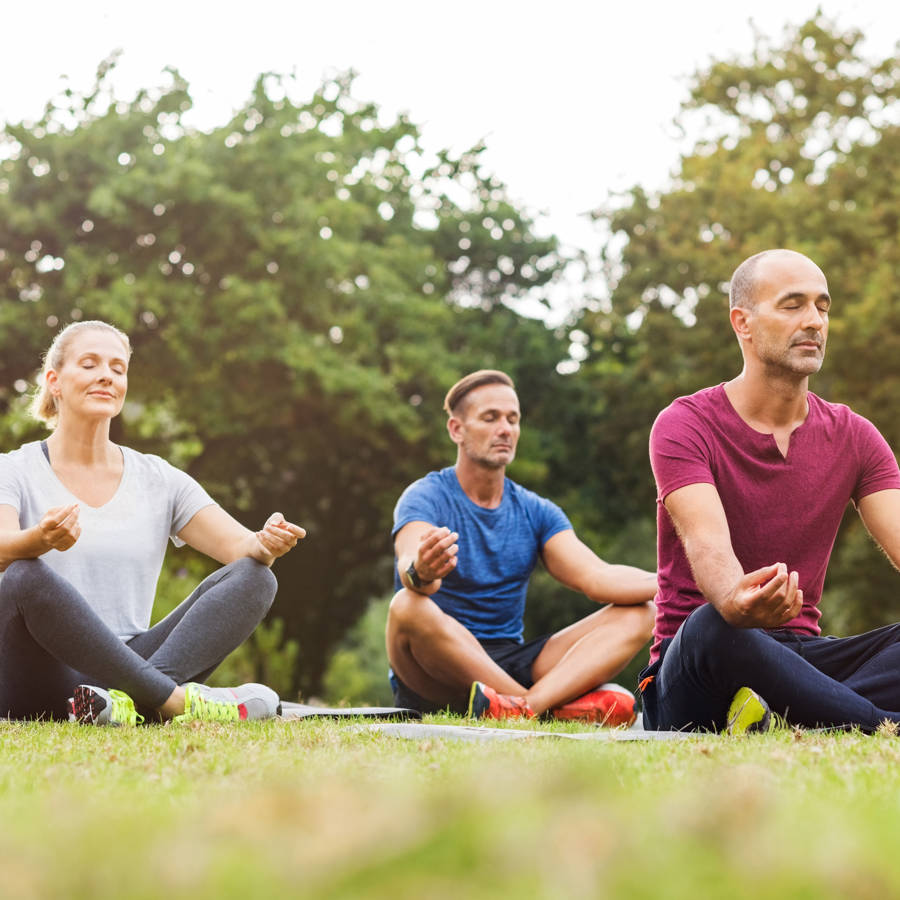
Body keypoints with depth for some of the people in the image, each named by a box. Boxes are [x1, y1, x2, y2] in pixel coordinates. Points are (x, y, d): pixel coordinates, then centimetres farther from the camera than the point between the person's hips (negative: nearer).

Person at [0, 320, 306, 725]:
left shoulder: (159, 480, 14)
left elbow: (239, 546, 2)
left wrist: (265, 544, -23)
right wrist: (42, 538, -42)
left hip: (123, 664, 4)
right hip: (41, 685, -4)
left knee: (254, 578, -15)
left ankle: (128, 697, -37)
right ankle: (175, 699, -34)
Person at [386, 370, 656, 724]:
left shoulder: (536, 512, 11)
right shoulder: (425, 498, -5)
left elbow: (597, 579, -2)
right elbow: (409, 564, -27)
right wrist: (420, 572, -52)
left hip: (508, 665, 5)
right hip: (436, 676, -5)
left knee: (636, 614, -10)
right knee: (409, 606, -37)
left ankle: (530, 703, -37)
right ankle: (559, 705, -30)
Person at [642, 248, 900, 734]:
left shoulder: (853, 436, 10)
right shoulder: (685, 425, -5)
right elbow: (706, 541, -23)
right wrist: (734, 600, -49)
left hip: (798, 657, 4)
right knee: (713, 627, -40)